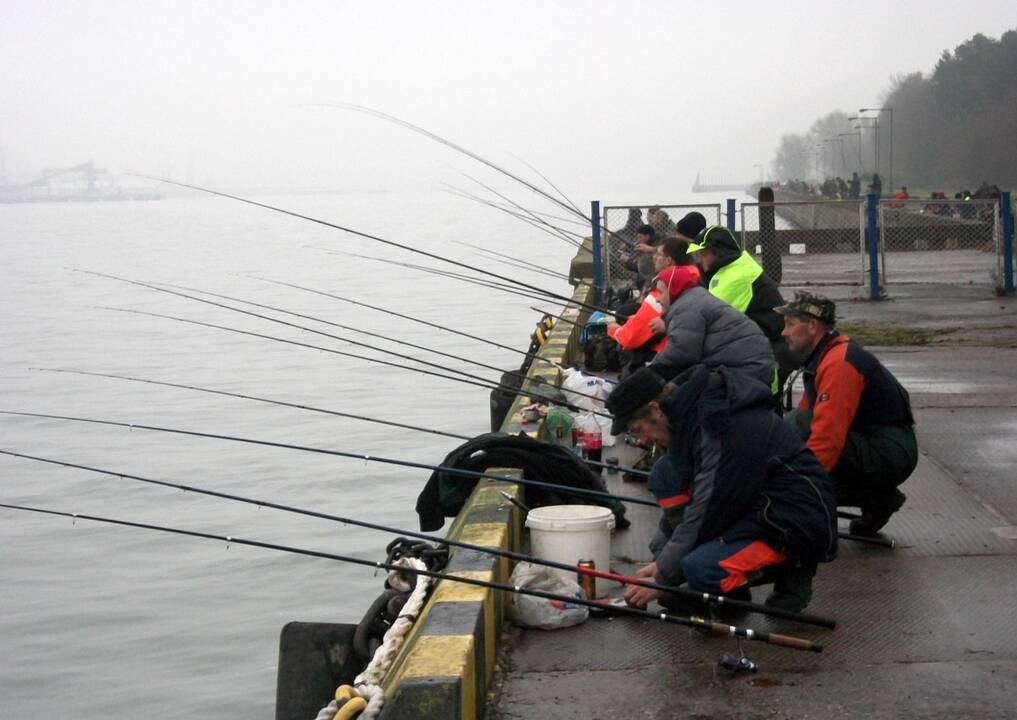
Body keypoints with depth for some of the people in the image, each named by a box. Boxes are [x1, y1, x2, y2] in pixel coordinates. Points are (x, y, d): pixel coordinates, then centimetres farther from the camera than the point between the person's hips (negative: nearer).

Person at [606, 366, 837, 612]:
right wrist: (660, 562, 7)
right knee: (664, 474, 1)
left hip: (800, 524, -10)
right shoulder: (690, 413, 5)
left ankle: (791, 571, -4)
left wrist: (662, 579, -15)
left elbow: (706, 514, -23)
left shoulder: (722, 428, -25)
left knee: (701, 570, -29)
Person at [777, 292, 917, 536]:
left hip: (889, 456, -10)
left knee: (796, 425, -24)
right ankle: (878, 499, 9)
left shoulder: (839, 362, -19)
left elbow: (828, 435, -28)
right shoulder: (825, 358, 14)